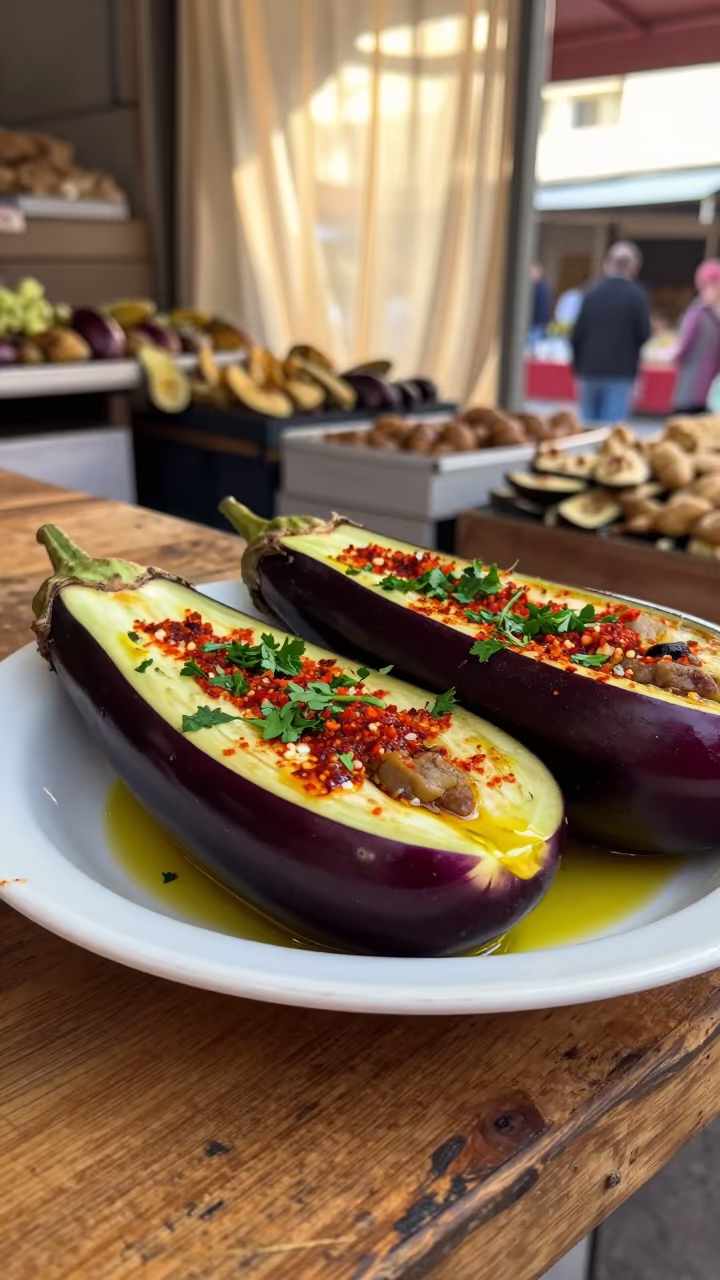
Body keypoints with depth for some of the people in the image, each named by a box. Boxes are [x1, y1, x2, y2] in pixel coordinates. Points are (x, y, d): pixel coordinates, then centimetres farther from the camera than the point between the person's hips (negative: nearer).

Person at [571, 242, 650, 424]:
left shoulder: (592, 293, 3)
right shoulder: (636, 296, -7)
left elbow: (577, 334, 3)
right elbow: (643, 334, -8)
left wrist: (578, 366, 13)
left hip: (590, 371, 4)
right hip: (621, 373, -4)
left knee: (587, 423, 12)